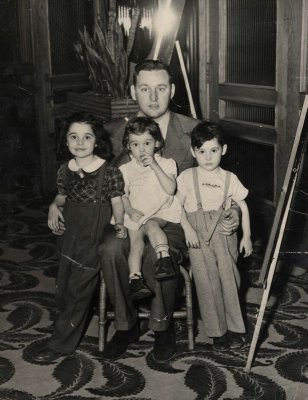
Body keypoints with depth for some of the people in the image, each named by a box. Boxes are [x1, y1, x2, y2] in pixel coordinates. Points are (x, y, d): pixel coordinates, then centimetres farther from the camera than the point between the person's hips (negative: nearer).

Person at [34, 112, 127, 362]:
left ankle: (61, 343, 12)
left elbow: (117, 201, -4)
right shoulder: (65, 170, 3)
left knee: (79, 288, 0)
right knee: (63, 288, 10)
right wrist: (54, 206, -5)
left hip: (96, 236, -5)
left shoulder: (109, 171, -11)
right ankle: (71, 330, 32)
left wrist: (119, 223, -18)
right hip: (70, 232, 5)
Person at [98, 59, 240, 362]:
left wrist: (230, 211, -11)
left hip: (176, 220, -2)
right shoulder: (116, 133, 4)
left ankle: (162, 326, -5)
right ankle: (125, 325, -6)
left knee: (157, 254, -34)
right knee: (110, 249, -30)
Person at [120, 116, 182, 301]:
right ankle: (135, 279, -29)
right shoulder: (126, 170, 12)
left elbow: (170, 189, -9)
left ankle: (164, 258, -41)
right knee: (136, 241, -21)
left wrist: (155, 166, -16)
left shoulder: (165, 164, 6)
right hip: (136, 215, 2)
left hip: (162, 212, -2)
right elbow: (122, 195, 11)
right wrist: (130, 210, -9)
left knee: (151, 224, -35)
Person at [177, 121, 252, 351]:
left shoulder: (229, 178, 6)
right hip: (198, 235, -1)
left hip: (224, 233, 1)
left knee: (229, 278, -1)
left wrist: (247, 236, 6)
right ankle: (217, 331, 6)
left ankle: (234, 328, 14)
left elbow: (243, 206, 11)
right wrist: (187, 228, -12)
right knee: (207, 281, -5)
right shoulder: (187, 177, 3)